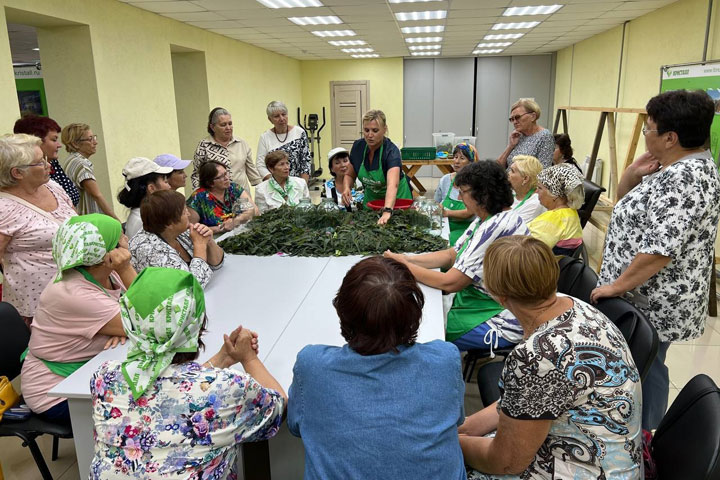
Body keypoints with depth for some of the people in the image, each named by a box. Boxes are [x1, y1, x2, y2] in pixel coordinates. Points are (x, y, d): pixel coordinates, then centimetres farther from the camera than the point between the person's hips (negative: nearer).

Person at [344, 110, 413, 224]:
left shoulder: (391, 151, -31)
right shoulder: (358, 147, -15)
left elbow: (392, 184, -47)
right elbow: (350, 175, 1)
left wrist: (387, 212, -63)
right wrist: (347, 188, -21)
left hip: (395, 199, -4)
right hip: (371, 198, 4)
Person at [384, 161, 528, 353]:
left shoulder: (497, 227, -28)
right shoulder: (487, 219, 5)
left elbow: (449, 283, -25)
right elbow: (451, 255, 9)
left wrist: (404, 266, -14)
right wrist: (406, 259, -3)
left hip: (501, 323, -9)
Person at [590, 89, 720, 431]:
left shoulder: (686, 178, -23)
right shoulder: (673, 168, 8)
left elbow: (661, 248, -29)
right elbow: (625, 205, 16)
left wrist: (617, 286, -22)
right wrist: (633, 174, -2)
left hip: (653, 301, -10)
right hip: (647, 296, 10)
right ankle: (639, 434, 35)